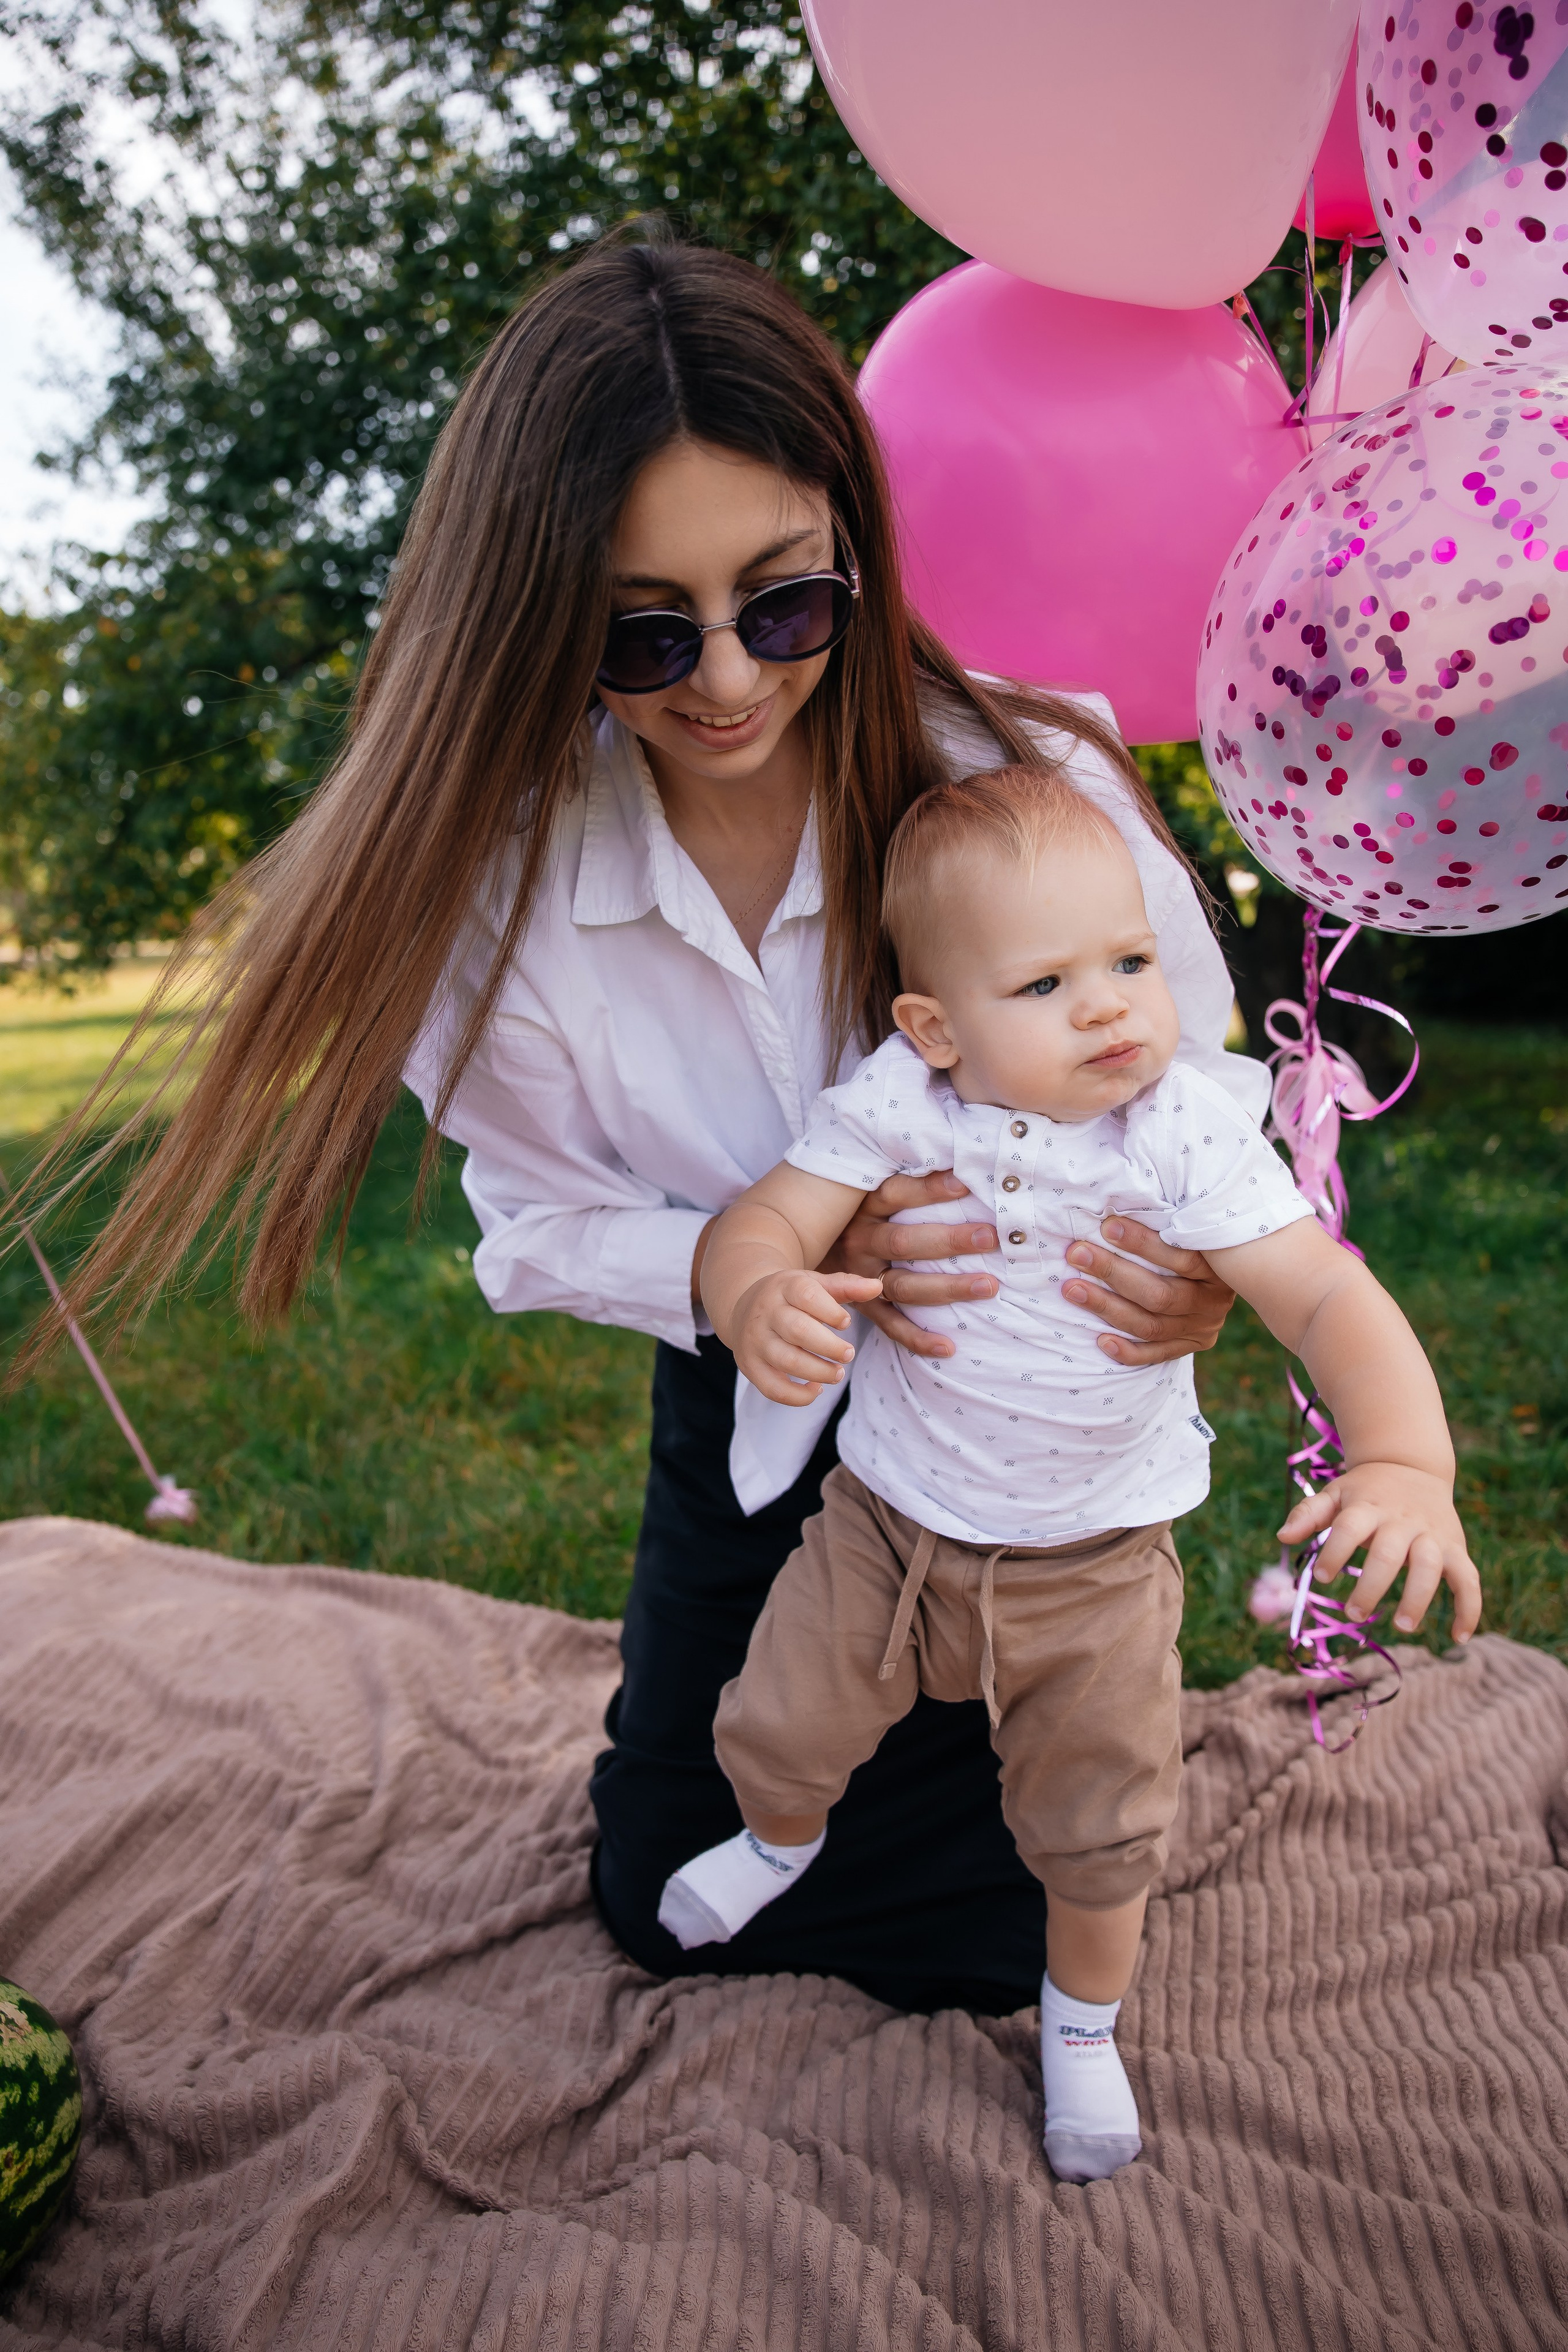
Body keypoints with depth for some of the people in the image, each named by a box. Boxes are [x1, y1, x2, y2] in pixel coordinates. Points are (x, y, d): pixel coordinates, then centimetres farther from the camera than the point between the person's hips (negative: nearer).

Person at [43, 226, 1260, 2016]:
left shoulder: (1030, 775, -24)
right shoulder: (502, 874, -19)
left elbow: (1199, 1080, -10)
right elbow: (547, 1226, -10)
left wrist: (1199, 1263, -32)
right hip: (749, 1425, 2)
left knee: (976, 1941, 10)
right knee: (666, 1900, 18)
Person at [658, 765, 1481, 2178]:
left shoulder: (1186, 1135, -22)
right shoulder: (895, 1109, -18)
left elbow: (1331, 1297, -28)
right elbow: (763, 1220, -21)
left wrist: (1405, 1462, -46)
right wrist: (759, 1301, -46)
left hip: (1093, 1566, 0)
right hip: (883, 1525, 1)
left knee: (1101, 1830, 14)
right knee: (780, 1727, 13)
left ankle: (1084, 2024, 47)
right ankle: (784, 1835, 53)